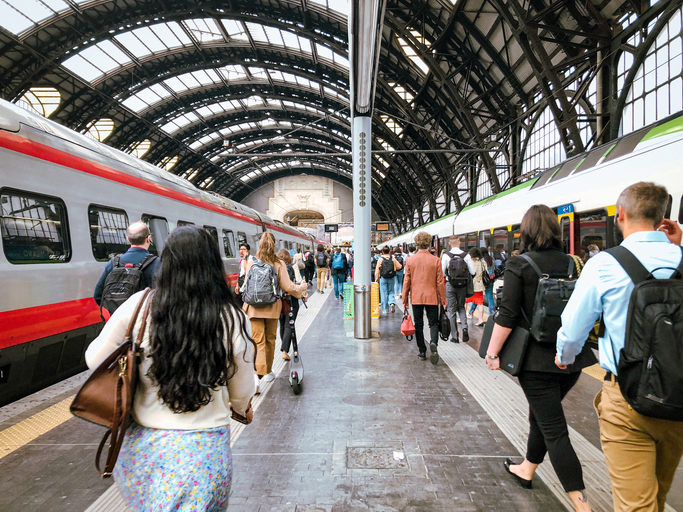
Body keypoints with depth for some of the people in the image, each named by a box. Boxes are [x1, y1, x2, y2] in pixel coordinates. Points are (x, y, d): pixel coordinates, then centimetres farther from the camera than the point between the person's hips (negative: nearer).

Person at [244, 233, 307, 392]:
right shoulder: (279, 264, -8)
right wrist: (301, 288, 13)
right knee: (270, 339, 15)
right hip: (272, 307, 0)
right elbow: (287, 286, -6)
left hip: (254, 308, 0)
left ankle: (257, 374, -15)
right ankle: (267, 372, 28)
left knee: (258, 340, 1)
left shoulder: (251, 262, -5)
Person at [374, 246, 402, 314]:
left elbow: (377, 270, -6)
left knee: (384, 294, 5)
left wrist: (376, 279, 2)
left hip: (383, 278, -2)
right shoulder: (393, 258, 0)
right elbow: (399, 266, 3)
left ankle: (385, 310, 10)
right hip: (391, 278, 2)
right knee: (391, 292, 16)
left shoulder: (380, 259, -5)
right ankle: (392, 303, -12)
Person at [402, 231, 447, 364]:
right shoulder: (435, 260, -6)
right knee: (433, 323, 10)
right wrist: (443, 299, 7)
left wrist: (405, 300, 8)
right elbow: (440, 282, -3)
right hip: (432, 297, -1)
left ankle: (422, 351, 15)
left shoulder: (410, 260, -4)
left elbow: (406, 282, 0)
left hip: (416, 298, 1)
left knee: (419, 324, 11)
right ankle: (433, 343, -16)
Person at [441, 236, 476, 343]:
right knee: (461, 307, 21)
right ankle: (465, 327, -2)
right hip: (462, 285, 2)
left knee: (452, 310, 7)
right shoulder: (466, 256, -5)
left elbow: (442, 273, -10)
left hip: (450, 285, -2)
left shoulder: (446, 256, -10)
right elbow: (472, 272, -3)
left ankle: (454, 336, 12)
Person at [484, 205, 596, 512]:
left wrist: (493, 352, -7)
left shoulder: (519, 266, -13)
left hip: (537, 360, -6)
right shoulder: (572, 264, 2)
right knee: (542, 414, 24)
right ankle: (526, 469, 43)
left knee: (553, 429, 4)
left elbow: (507, 316, -16)